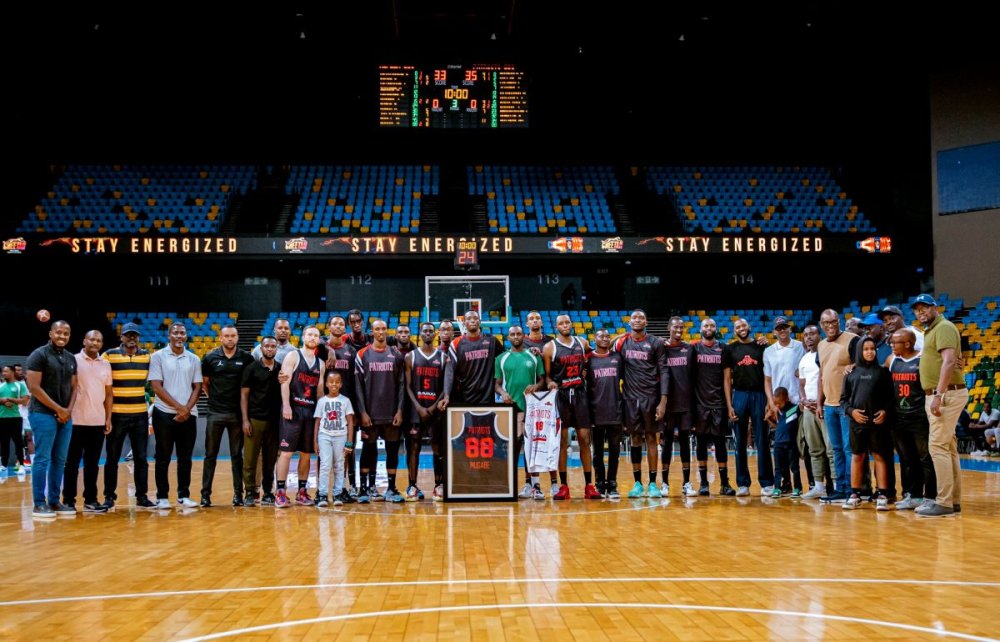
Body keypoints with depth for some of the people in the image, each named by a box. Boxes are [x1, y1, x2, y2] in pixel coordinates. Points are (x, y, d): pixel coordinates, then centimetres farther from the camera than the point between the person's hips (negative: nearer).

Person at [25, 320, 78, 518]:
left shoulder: (71, 359, 13)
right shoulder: (39, 355, -6)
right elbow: (34, 387, -12)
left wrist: (69, 409, -3)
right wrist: (58, 409, -13)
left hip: (66, 416, 6)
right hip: (44, 414, -6)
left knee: (60, 460, 8)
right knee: (43, 459, -5)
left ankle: (54, 501, 14)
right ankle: (39, 504, 0)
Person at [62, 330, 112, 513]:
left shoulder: (106, 365, 10)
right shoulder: (74, 361, -3)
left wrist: (108, 418, 8)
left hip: (98, 422, 4)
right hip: (76, 421, -4)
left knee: (93, 464, 8)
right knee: (72, 463, 4)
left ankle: (90, 500, 13)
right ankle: (68, 500, 11)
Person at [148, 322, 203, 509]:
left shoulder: (194, 359, 9)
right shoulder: (158, 357, -1)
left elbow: (197, 387, 7)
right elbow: (157, 387, -7)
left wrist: (187, 409, -8)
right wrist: (178, 407, -12)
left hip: (188, 415, 3)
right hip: (164, 414, -3)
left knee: (185, 458, 7)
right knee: (163, 458, 3)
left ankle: (184, 496, 15)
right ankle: (162, 497, 10)